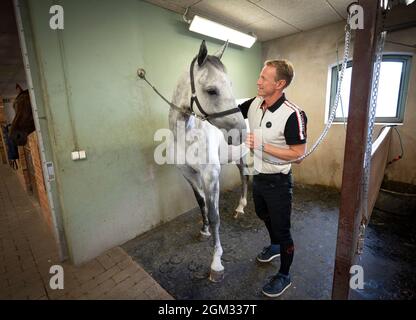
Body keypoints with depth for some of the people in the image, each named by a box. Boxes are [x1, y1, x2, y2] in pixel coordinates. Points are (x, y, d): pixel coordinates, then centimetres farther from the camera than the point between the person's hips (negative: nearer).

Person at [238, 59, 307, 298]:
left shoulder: (292, 114, -24)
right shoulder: (254, 104, -3)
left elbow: (298, 153, -21)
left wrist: (262, 146, -27)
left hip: (278, 182, -7)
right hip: (258, 176, 8)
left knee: (282, 229, 9)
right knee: (263, 214, 28)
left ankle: (284, 277, 34)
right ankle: (275, 246, 58)